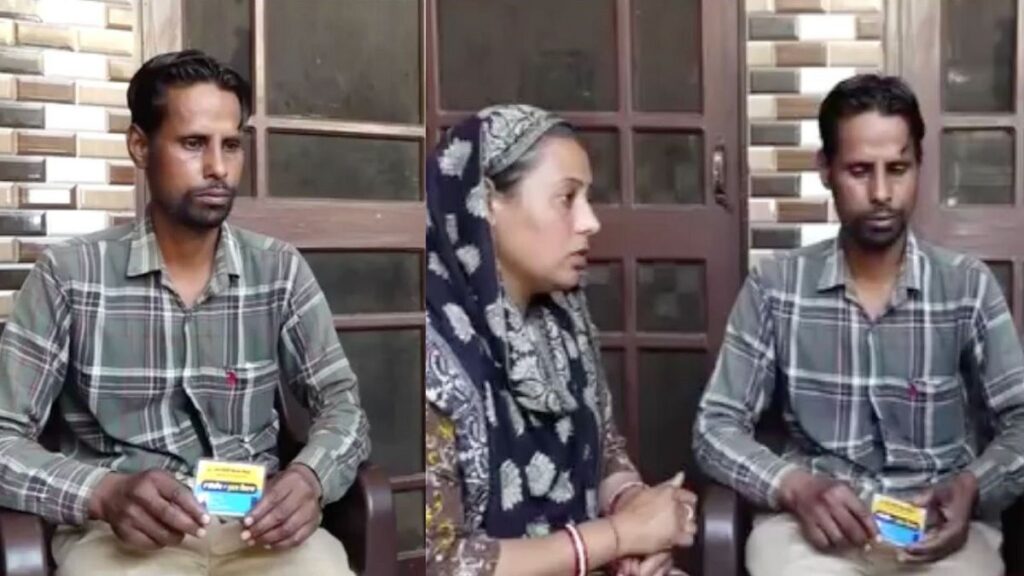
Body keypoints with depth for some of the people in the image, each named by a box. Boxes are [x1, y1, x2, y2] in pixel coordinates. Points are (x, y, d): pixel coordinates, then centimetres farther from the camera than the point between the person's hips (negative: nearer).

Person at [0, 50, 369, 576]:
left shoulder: (281, 270, 4)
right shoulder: (68, 275, -2)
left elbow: (342, 403, 5)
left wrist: (310, 476, -17)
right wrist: (104, 494, -23)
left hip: (256, 521, 2)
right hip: (119, 528, -2)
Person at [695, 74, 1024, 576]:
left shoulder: (970, 286, 3)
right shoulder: (773, 287, 1)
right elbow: (715, 427, 1)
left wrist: (970, 488, -17)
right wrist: (795, 487, -18)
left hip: (937, 520, 1)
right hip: (814, 516, -1)